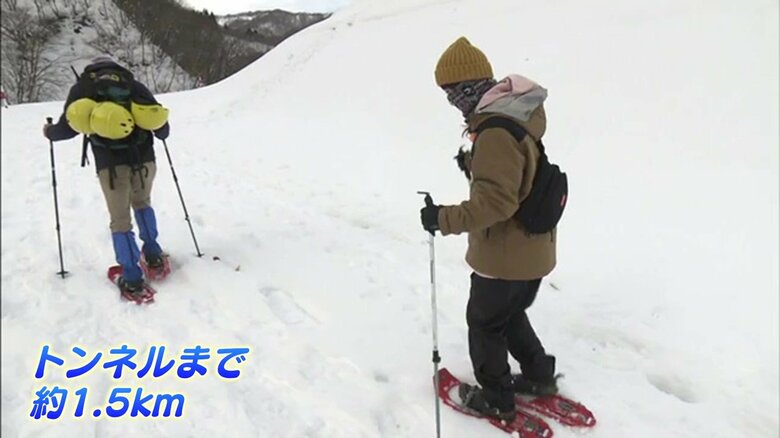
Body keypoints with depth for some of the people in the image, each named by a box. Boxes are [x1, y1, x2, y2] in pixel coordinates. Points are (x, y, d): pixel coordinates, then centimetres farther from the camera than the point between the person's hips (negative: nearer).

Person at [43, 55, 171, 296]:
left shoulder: (82, 87, 13)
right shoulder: (134, 85, 16)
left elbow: (68, 127, 8)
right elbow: (160, 124, 13)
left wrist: (50, 132, 30)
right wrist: (162, 132, 36)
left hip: (110, 164, -2)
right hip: (144, 159, 2)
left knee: (120, 220, 6)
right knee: (142, 203, 27)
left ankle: (132, 279, 4)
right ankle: (153, 256, 25)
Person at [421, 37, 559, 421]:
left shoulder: (495, 133, -28)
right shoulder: (519, 114, 3)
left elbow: (495, 201, -32)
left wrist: (445, 219, -26)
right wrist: (474, 165, 12)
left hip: (505, 254, -9)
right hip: (533, 248, 9)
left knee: (484, 322, 13)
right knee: (511, 315, 28)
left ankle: (496, 398, 30)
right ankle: (539, 376, 42)